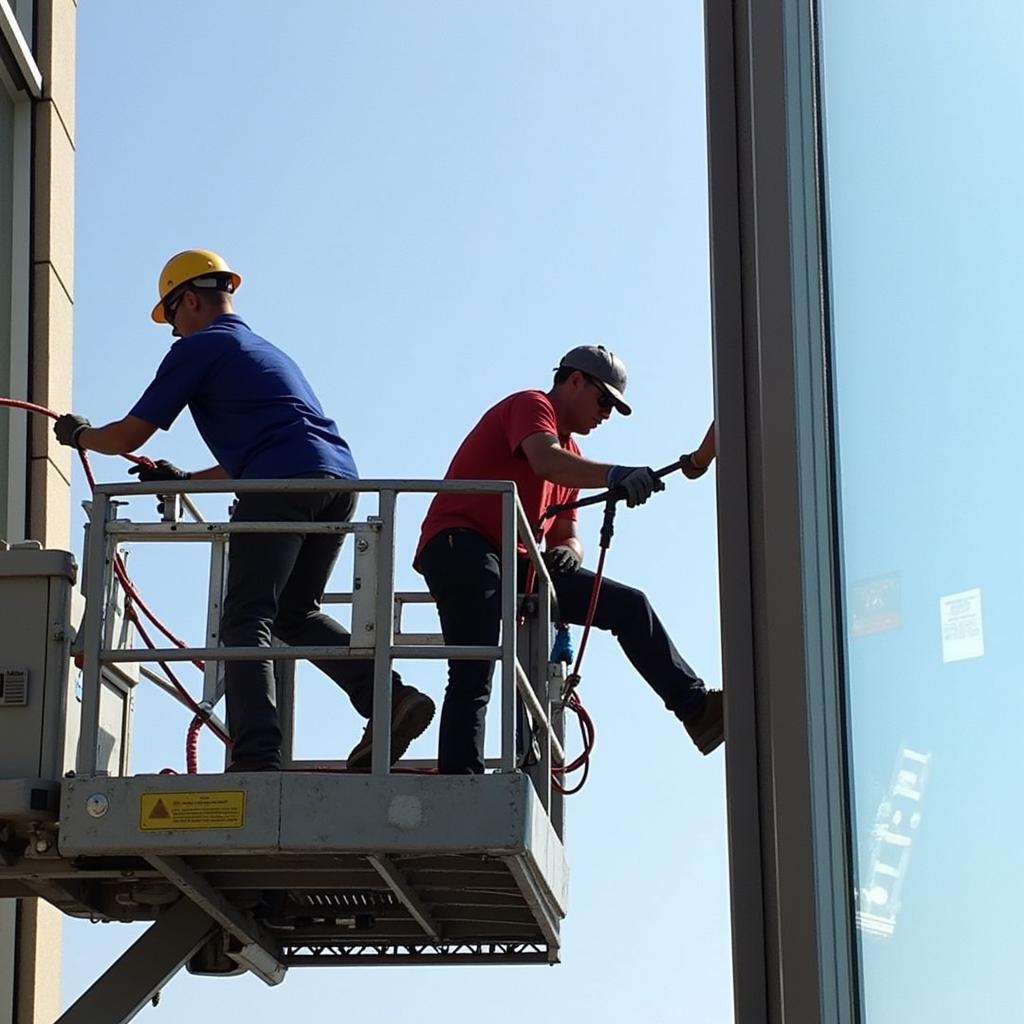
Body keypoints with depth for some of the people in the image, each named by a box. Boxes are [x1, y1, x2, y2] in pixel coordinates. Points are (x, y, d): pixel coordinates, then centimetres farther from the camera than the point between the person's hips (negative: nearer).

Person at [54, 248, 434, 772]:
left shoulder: (197, 349, 10)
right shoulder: (266, 351, 35)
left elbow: (127, 437, 10)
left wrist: (79, 434, 30)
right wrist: (185, 479, 50)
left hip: (281, 485, -8)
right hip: (341, 481, 8)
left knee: (246, 622, -6)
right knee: (295, 612, 19)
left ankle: (257, 758, -20)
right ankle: (389, 696, 1)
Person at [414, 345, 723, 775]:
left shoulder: (572, 453, 26)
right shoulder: (531, 406, -1)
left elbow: (566, 536, 21)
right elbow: (546, 462, -24)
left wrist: (567, 552, -5)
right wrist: (615, 476, -39)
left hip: (516, 562, 9)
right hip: (460, 546, -9)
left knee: (629, 605, 2)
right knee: (474, 677, -22)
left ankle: (696, 708, 0)